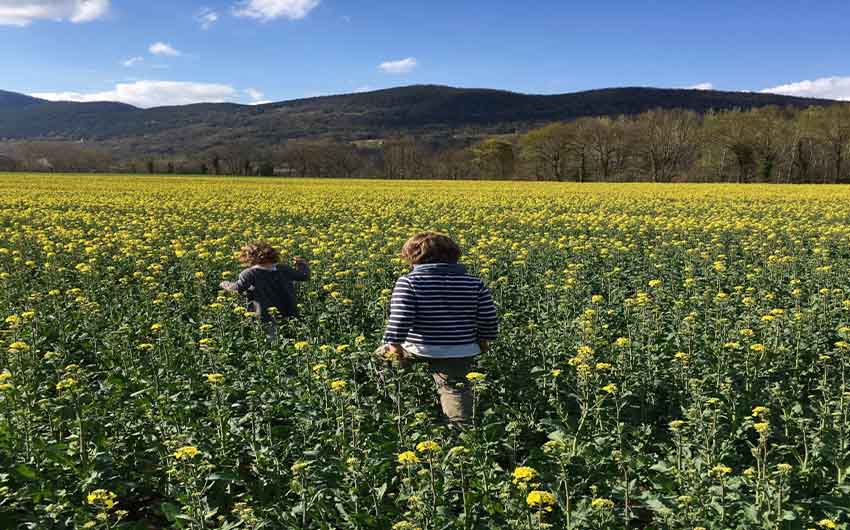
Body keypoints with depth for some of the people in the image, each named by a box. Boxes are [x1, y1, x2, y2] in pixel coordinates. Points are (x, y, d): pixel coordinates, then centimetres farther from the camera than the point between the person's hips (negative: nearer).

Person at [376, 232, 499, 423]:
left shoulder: (409, 282, -12)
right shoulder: (474, 283, 0)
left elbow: (399, 319, -20)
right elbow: (489, 320, 0)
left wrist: (394, 344, -12)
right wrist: (483, 341, 15)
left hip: (417, 348, -2)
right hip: (460, 352, 2)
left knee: (379, 355, 24)